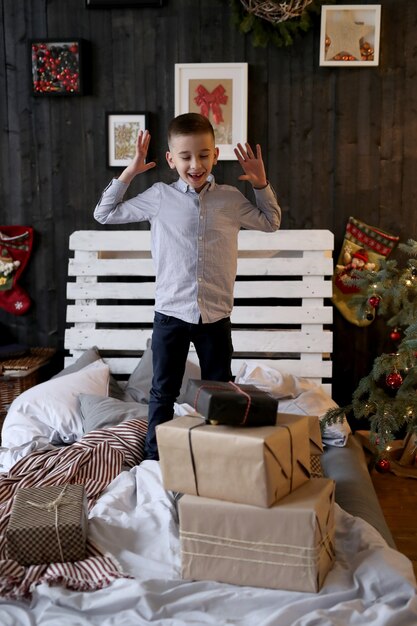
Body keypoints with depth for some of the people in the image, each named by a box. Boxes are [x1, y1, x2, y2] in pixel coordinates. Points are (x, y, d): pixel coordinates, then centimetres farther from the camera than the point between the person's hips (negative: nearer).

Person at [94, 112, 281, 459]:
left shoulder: (231, 199, 1)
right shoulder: (159, 196, -2)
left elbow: (271, 223, 18)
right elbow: (105, 214, 7)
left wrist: (261, 184, 5)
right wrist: (128, 173, -2)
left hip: (215, 314, 1)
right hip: (170, 312, -1)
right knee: (163, 392, 9)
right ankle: (155, 457, 24)